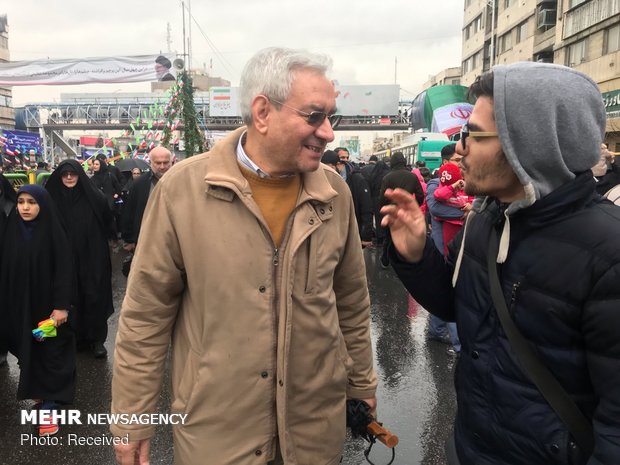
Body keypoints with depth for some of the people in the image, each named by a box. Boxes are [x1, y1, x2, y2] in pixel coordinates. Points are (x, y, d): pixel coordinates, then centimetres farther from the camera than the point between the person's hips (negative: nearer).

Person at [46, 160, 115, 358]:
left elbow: (108, 223, 4)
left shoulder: (94, 197, -5)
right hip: (65, 259, 2)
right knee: (70, 298, 8)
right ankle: (74, 337, 23)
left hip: (93, 258, -1)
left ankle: (97, 339, 14)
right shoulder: (52, 198, -1)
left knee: (95, 296, 2)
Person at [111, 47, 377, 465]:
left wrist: (362, 383, 12)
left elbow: (352, 302, 5)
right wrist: (133, 419, -3)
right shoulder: (182, 188, -14)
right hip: (214, 426, -2)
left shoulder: (335, 192, -4)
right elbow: (147, 312, -8)